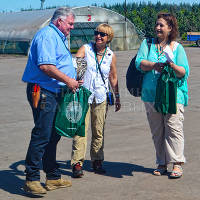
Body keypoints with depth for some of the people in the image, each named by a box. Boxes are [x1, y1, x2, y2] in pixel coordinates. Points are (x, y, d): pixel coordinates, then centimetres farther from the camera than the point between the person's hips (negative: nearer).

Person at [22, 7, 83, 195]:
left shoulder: (58, 37, 23)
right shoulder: (47, 35, -10)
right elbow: (45, 66, -23)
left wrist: (73, 82, 18)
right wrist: (68, 80, -17)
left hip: (54, 93, 11)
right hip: (42, 92, -11)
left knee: (53, 135, 13)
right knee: (41, 135, -10)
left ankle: (53, 177, 21)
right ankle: (31, 179, -4)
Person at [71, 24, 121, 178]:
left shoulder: (111, 55, 7)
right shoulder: (85, 49, 0)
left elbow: (113, 77, 16)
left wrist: (117, 97, 18)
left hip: (101, 97, 3)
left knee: (99, 131, 7)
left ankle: (97, 161, 19)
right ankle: (77, 163, -8)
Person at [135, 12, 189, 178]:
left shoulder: (177, 48, 6)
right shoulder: (147, 44, 13)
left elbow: (184, 72, -3)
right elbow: (139, 62, -3)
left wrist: (172, 66, -22)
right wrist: (154, 65, -20)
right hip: (151, 95, 3)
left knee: (174, 129, -9)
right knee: (157, 132, 7)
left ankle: (177, 164, -6)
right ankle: (162, 163, 16)